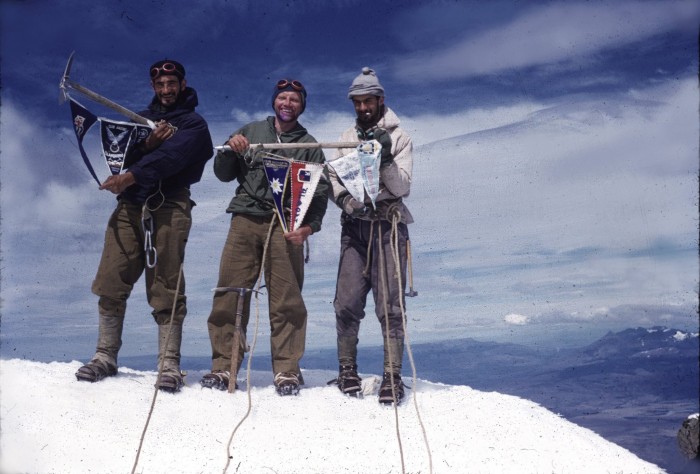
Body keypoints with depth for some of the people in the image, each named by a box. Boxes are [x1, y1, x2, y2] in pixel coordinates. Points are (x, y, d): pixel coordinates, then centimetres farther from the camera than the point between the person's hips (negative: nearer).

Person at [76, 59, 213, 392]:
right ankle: (105, 357, 11)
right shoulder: (141, 119, 24)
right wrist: (147, 145, -8)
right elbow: (121, 156, 11)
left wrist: (132, 175, -22)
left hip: (168, 209, -5)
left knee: (166, 290, -7)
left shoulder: (194, 124, 8)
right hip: (129, 206, 5)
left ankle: (169, 365, -3)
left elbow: (173, 156, -12)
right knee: (111, 284, 1)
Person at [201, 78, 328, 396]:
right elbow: (224, 174, 19)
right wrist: (230, 150, -1)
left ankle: (287, 371, 0)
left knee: (286, 300, -6)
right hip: (245, 220, 2)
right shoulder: (251, 132, 19)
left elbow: (320, 192, 4)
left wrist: (309, 227, -12)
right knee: (229, 294, -4)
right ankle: (223, 367, 3)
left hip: (285, 226, -1)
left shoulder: (309, 145, 14)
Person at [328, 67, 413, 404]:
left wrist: (385, 158, -19)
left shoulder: (398, 137, 3)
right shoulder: (348, 137, 15)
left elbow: (402, 188, -5)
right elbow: (333, 178, 11)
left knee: (390, 306, -5)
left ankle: (392, 376, 1)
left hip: (388, 227, -3)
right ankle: (347, 369, 16)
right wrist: (345, 199, -9)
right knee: (347, 303, 0)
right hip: (354, 227, 3)